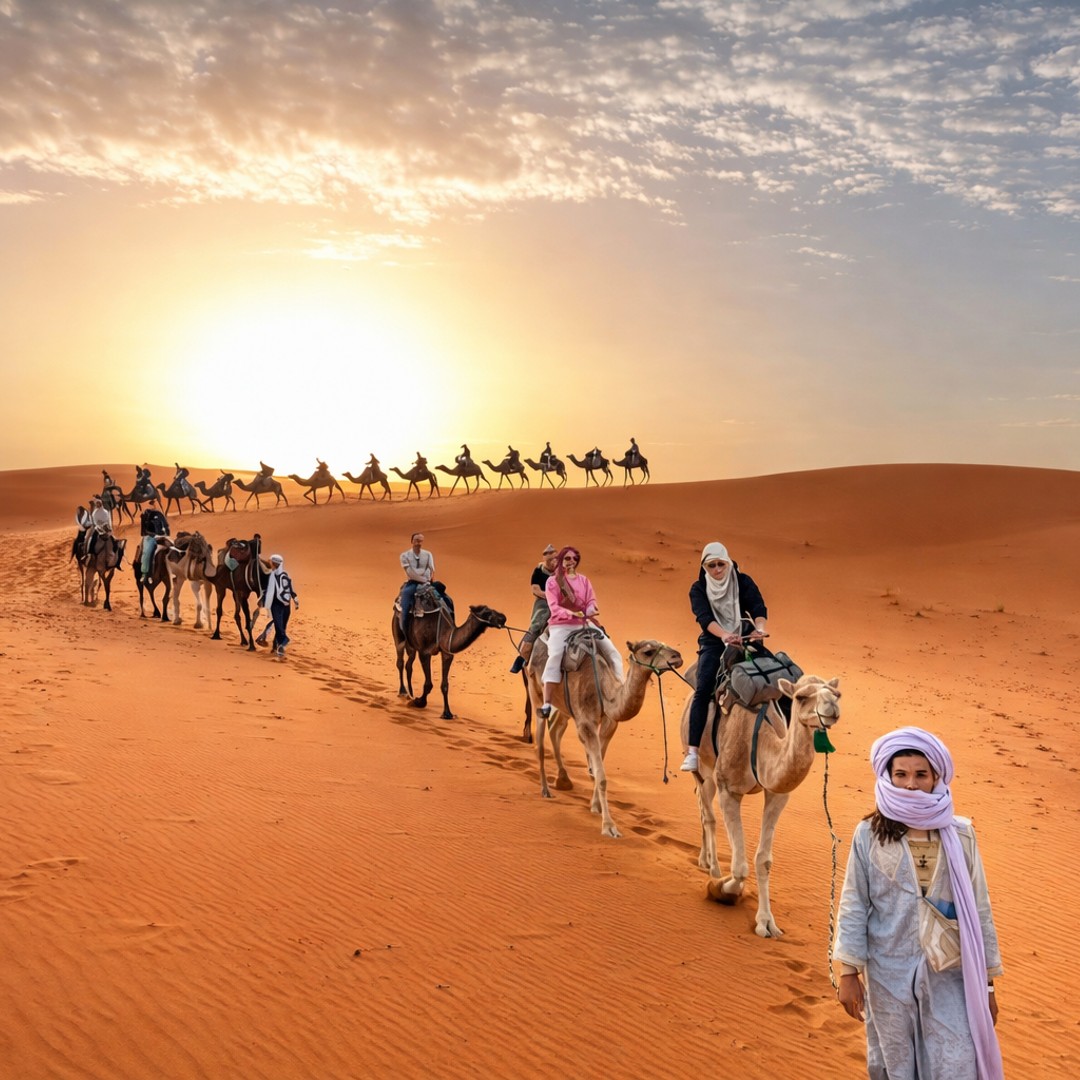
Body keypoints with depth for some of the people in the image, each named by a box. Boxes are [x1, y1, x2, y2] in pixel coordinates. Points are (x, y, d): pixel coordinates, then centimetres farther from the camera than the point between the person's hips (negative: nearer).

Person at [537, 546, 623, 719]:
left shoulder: (584, 580, 14)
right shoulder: (552, 581, 1)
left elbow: (591, 602, 6)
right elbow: (554, 608, -9)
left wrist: (590, 610, -19)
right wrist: (574, 614, -24)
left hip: (584, 624, 5)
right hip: (560, 625, -5)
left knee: (613, 652, -4)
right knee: (555, 655, -30)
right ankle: (546, 704, -31)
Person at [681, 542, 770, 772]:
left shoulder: (744, 582, 3)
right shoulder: (698, 589, 0)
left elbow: (759, 608, -11)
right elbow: (704, 617, -17)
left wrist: (761, 628, -34)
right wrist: (724, 636, -37)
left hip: (745, 639, 2)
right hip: (713, 642, -2)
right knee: (703, 689, -22)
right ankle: (692, 751, -26)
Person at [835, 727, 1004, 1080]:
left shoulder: (960, 835, -5)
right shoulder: (869, 834, -7)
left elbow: (978, 910, 2)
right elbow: (853, 906, -3)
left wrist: (987, 980, 5)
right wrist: (849, 972, -4)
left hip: (949, 975, 0)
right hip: (888, 975, 0)